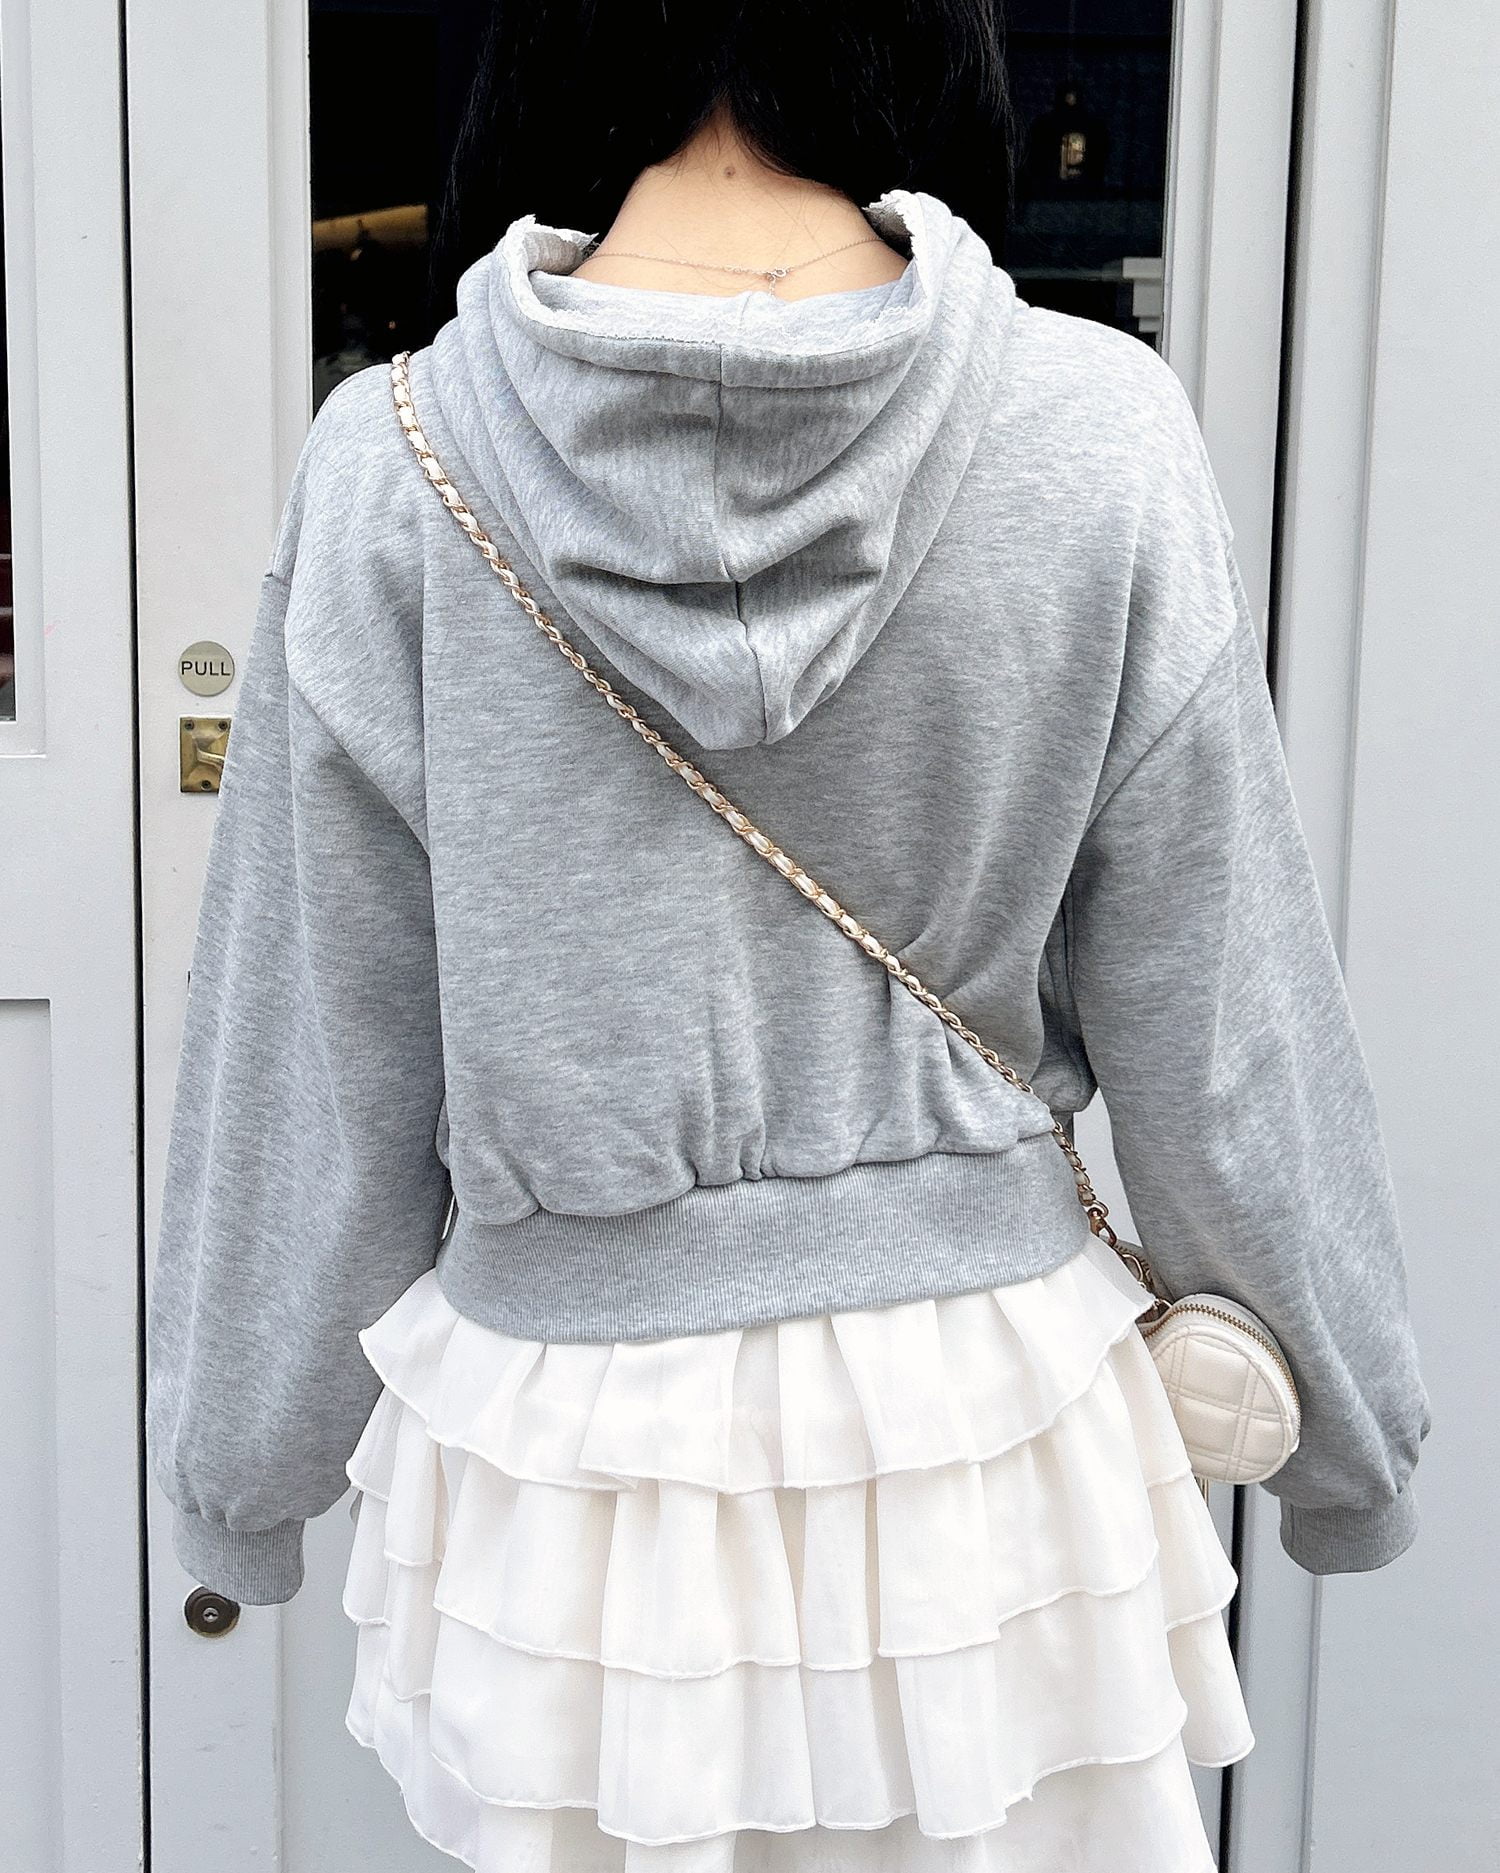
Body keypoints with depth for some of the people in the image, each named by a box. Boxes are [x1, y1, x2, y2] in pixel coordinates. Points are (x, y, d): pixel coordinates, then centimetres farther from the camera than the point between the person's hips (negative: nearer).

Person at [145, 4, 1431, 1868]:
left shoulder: (394, 468, -14)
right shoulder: (1100, 440, -14)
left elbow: (313, 1071, -6)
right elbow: (1223, 1040, -7)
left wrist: (239, 1467, 11)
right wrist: (1351, 1431, 10)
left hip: (570, 1447, 0)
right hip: (985, 1427, 1)